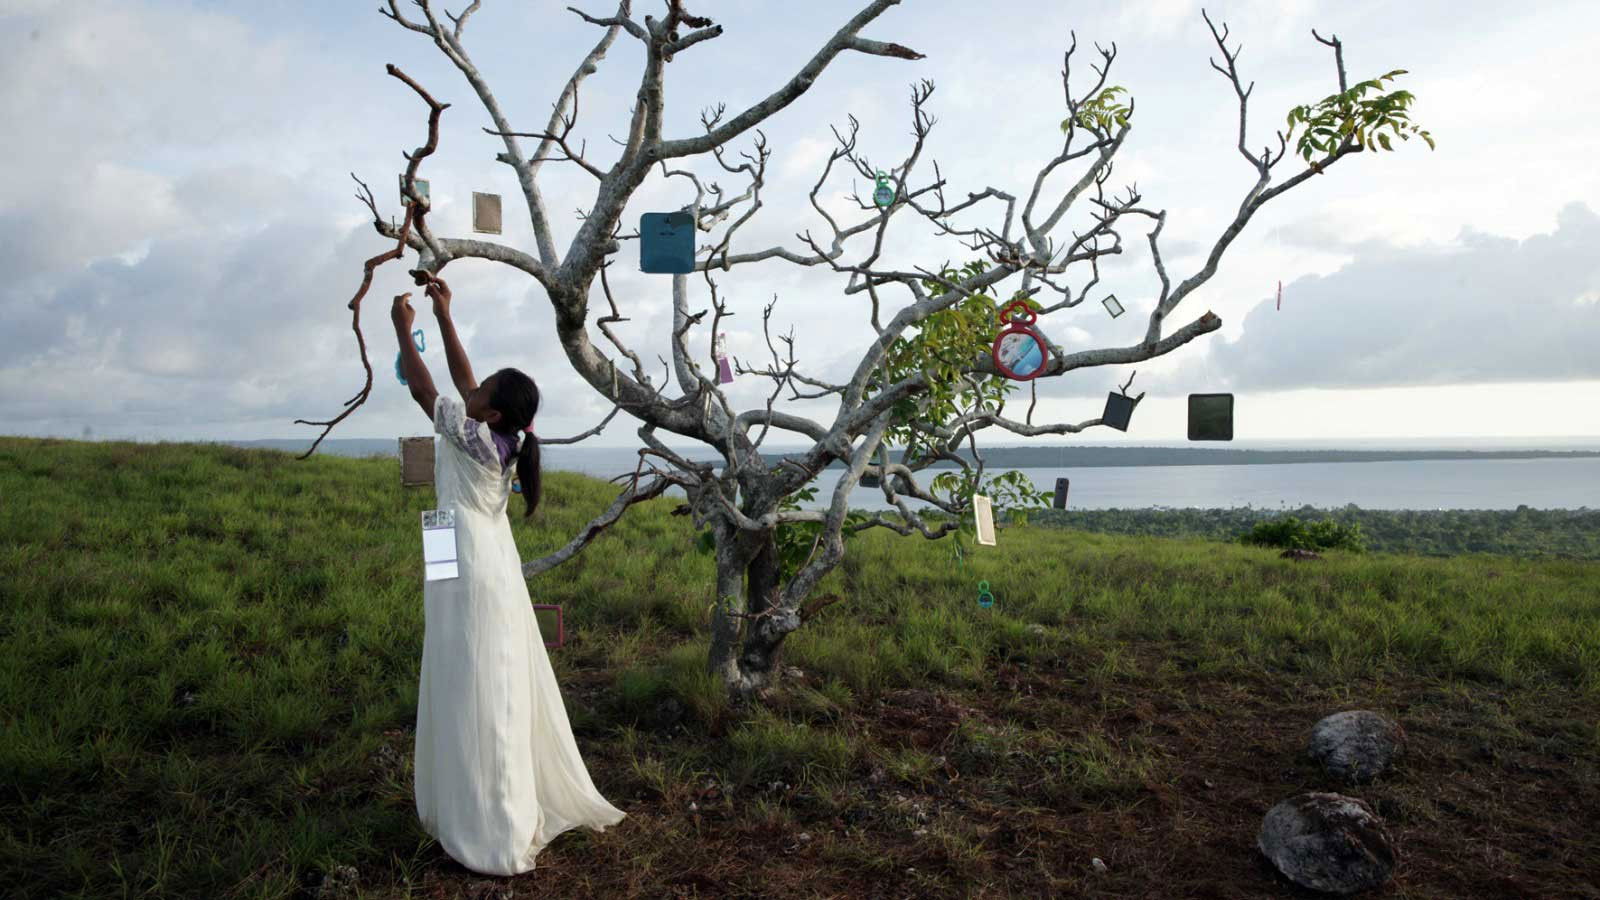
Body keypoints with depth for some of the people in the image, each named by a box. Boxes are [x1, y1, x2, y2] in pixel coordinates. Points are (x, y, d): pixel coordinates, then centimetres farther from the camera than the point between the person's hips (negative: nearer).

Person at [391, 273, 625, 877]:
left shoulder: (472, 437, -18)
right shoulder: (501, 435, 3)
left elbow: (422, 388, -10)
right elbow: (461, 378, 13)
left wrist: (404, 328, 2)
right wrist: (443, 315, 16)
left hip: (469, 570, -9)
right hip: (490, 563, 9)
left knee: (476, 695, -3)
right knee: (503, 688, 15)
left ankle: (495, 831, 5)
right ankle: (522, 802, 28)